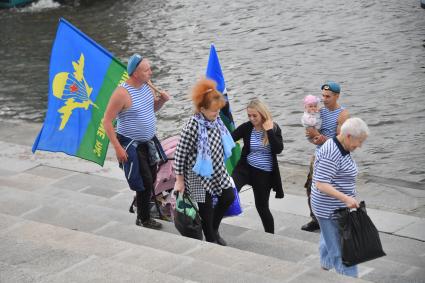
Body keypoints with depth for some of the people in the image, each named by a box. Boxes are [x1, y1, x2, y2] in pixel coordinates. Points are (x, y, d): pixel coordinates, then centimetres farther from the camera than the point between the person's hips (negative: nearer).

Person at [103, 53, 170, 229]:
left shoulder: (148, 86, -1)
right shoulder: (122, 93, -24)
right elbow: (107, 121, -19)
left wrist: (162, 100, -7)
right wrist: (118, 148, -21)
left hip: (148, 141, 7)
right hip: (131, 145, -7)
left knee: (152, 177, 15)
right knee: (145, 182, -4)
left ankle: (141, 204, 39)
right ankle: (143, 219, 14)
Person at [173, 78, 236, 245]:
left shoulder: (215, 120, -5)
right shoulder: (193, 126, -27)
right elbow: (180, 153, -20)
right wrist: (179, 180, -16)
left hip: (218, 169, 7)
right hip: (200, 175, -7)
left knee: (229, 197, 14)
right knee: (206, 207, 5)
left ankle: (214, 229, 36)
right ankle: (211, 240, 23)